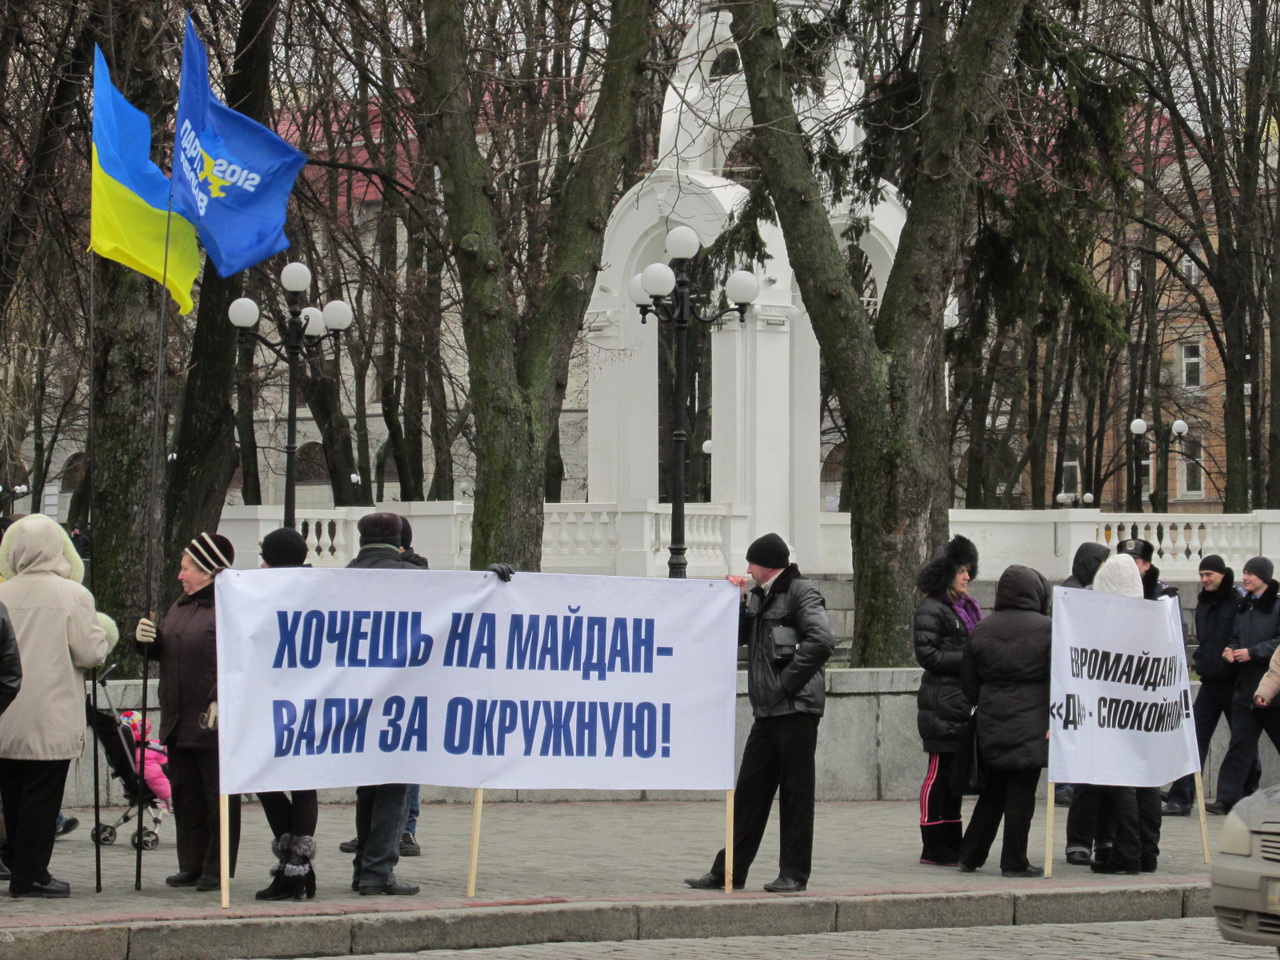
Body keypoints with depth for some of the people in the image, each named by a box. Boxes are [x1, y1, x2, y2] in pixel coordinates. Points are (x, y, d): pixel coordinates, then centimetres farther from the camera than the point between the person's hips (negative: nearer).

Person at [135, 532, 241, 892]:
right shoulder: (181, 605, 17)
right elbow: (165, 652, 26)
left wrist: (220, 701, -28)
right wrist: (147, 639, 5)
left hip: (214, 721, -9)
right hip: (180, 721, 9)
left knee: (218, 794, 0)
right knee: (184, 792, 12)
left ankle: (217, 869, 7)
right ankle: (192, 865, 21)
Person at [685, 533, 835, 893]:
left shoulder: (801, 593, -8)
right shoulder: (759, 595, 17)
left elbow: (821, 641, -21)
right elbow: (737, 637, 16)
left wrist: (788, 681, -17)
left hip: (796, 708, -8)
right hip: (767, 711, 8)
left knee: (795, 793, -1)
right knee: (749, 792, 9)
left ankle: (794, 874, 5)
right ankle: (728, 872, 14)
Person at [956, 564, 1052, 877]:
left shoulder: (981, 629, 5)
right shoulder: (1047, 628, -6)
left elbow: (968, 681, 10)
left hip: (991, 723, 5)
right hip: (1031, 725, -4)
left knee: (992, 792, 15)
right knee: (1021, 793, 0)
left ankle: (970, 856, 17)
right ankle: (1014, 861, 2)